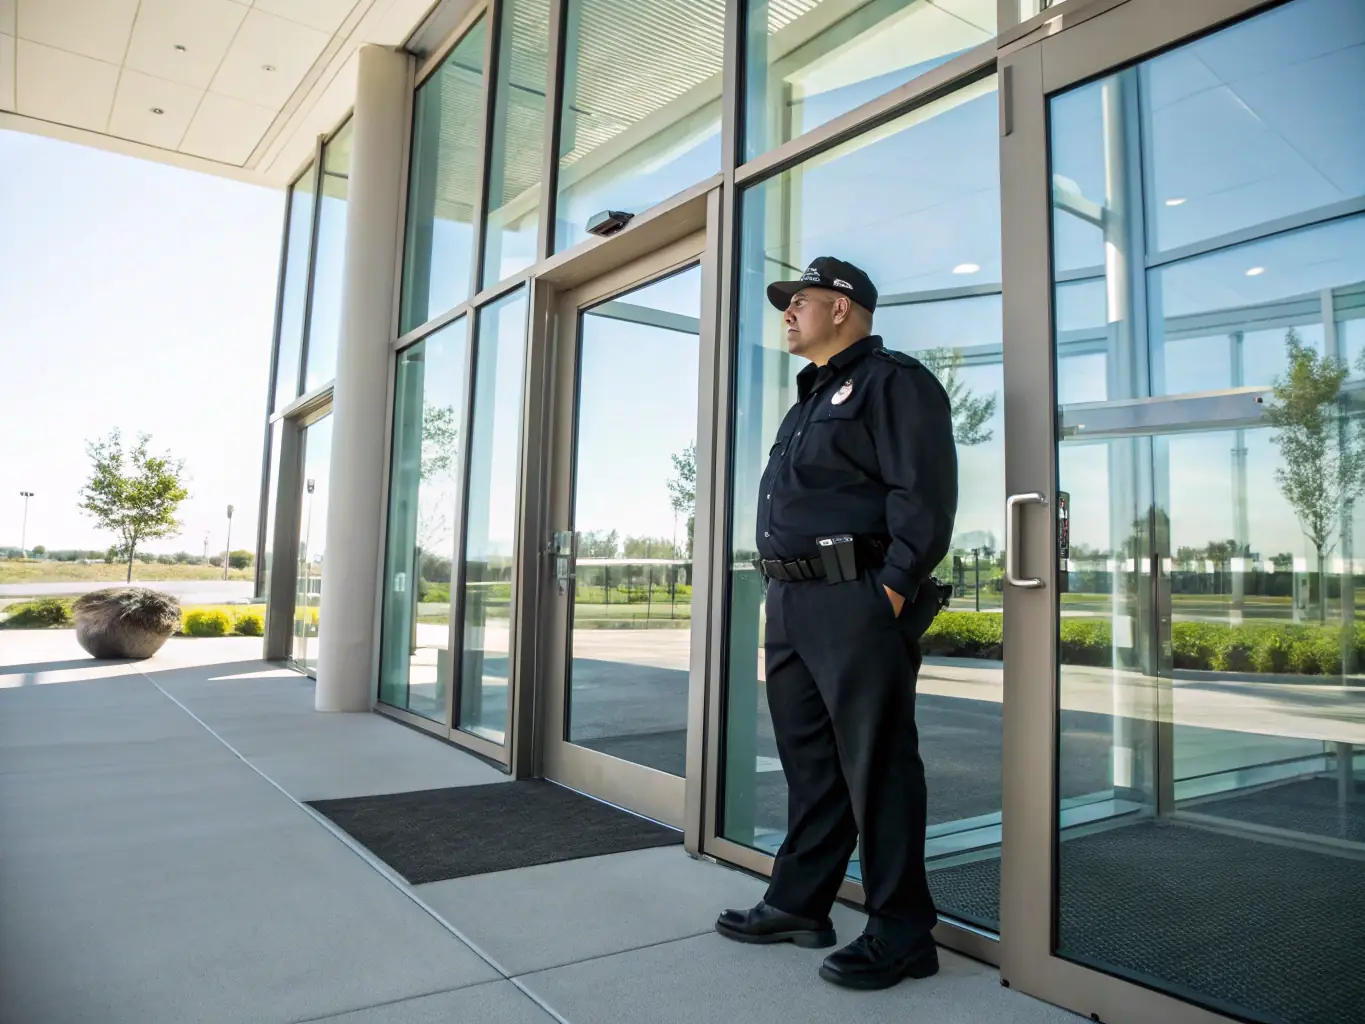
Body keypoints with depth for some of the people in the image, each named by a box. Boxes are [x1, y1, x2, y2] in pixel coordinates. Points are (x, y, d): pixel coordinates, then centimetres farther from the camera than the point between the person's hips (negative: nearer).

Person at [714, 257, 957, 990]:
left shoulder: (892, 382, -4)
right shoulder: (810, 400, 25)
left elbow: (924, 496, -14)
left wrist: (890, 594, -20)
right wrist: (782, 597, 17)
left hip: (855, 603, -9)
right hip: (789, 603, 9)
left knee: (877, 770, -2)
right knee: (808, 763, 15)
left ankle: (899, 934, 11)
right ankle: (798, 904, 28)